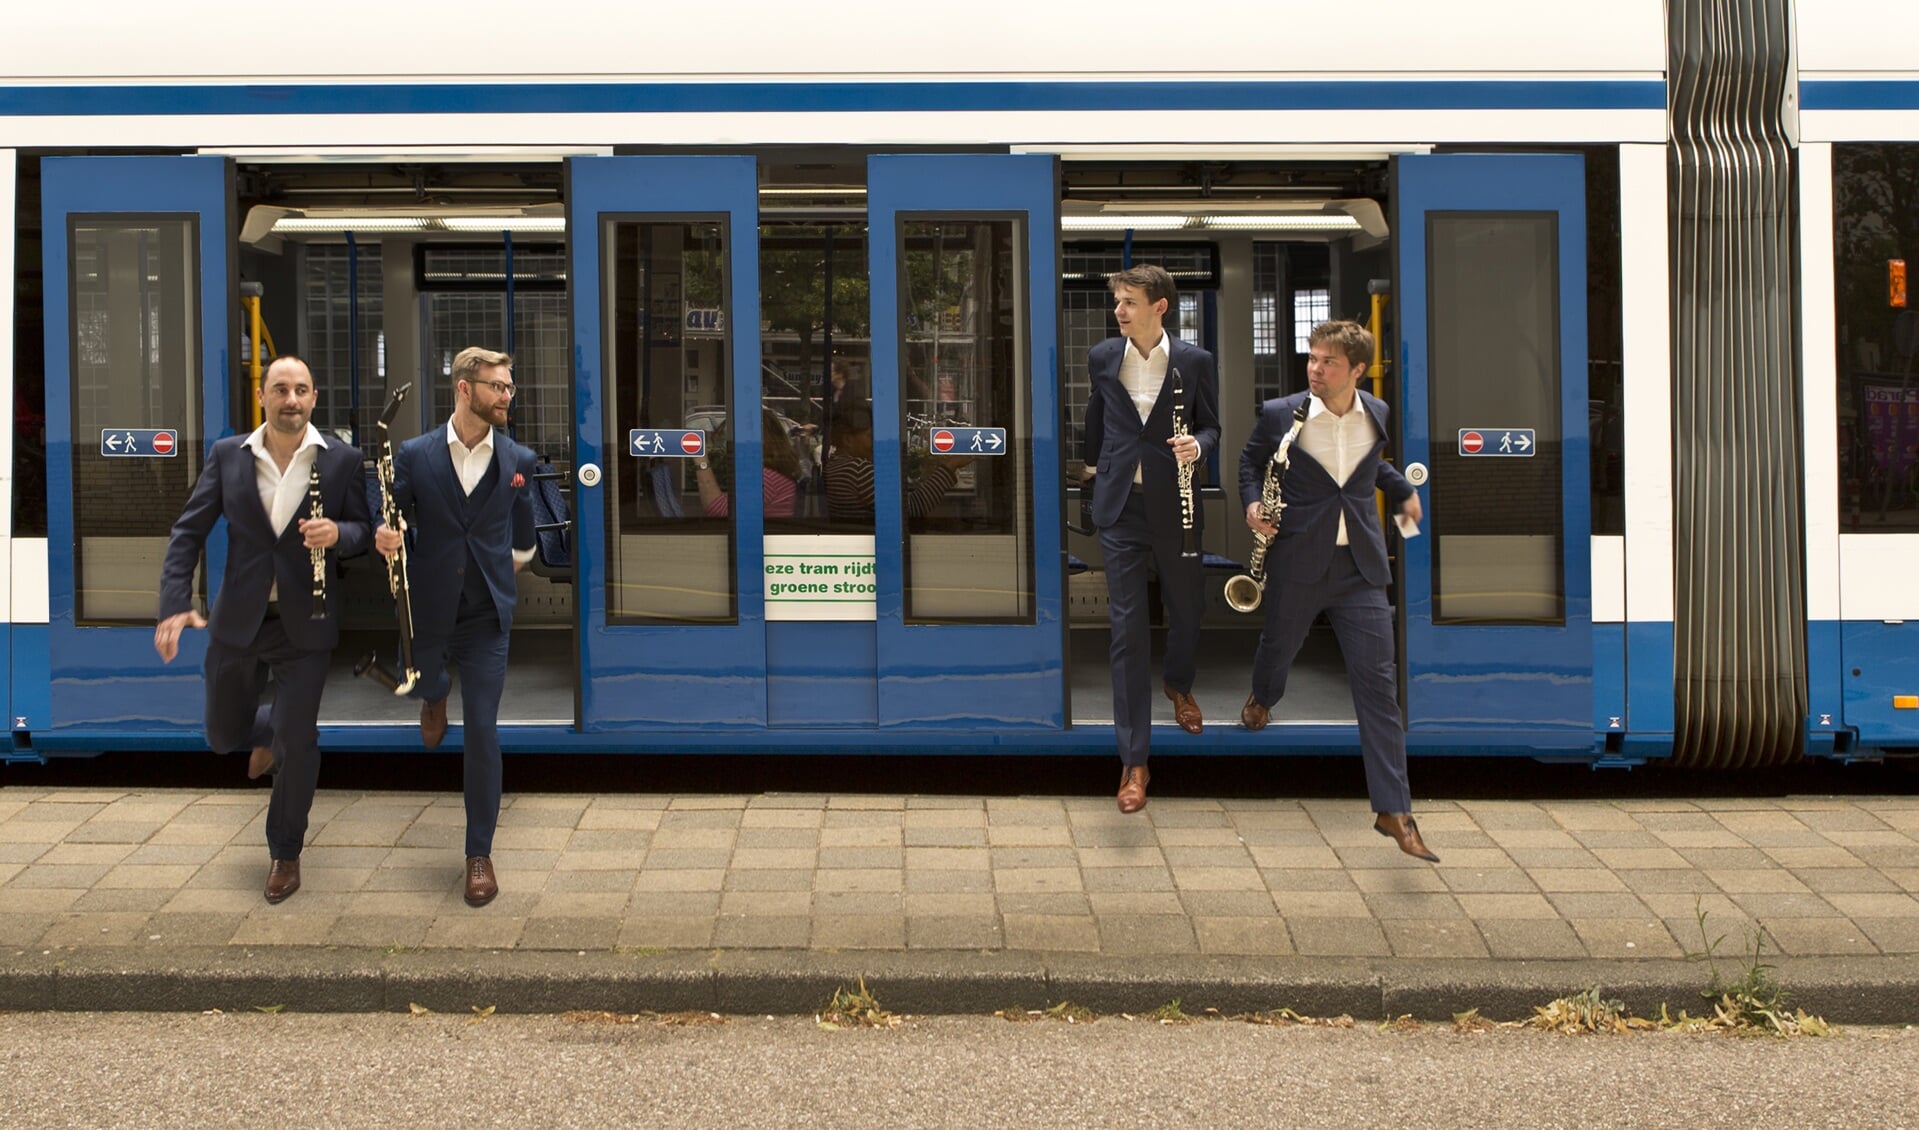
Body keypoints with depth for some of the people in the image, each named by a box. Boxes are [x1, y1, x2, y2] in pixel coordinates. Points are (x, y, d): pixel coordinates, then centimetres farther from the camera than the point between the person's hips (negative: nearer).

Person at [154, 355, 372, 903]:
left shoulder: (341, 459, -5)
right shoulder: (227, 456, -2)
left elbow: (365, 529, 2)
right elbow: (189, 532, -1)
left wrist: (338, 534, -22)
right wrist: (174, 605, -13)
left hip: (305, 626, -2)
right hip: (237, 622, 2)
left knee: (297, 742, 0)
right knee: (224, 734, 14)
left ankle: (285, 852, 21)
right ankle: (270, 732, 51)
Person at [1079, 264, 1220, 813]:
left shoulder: (1194, 362, -3)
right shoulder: (1102, 357, 2)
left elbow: (1211, 426, 4)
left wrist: (1197, 444, -17)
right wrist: (1091, 470, 24)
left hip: (1173, 505, 0)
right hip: (1120, 505, 0)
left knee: (1187, 606, 17)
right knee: (1127, 627, -3)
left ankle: (1178, 683, 53)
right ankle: (1134, 759, 0)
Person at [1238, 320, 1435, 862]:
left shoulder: (1375, 413, 1)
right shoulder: (1279, 415, -8)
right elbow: (1251, 460, 10)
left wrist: (1402, 491, 21)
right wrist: (1252, 502, -7)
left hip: (1360, 565, 1)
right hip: (1297, 559, -1)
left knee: (1377, 682, -4)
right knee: (1279, 644, 21)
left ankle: (1392, 809, -2)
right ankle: (1262, 698, 62)